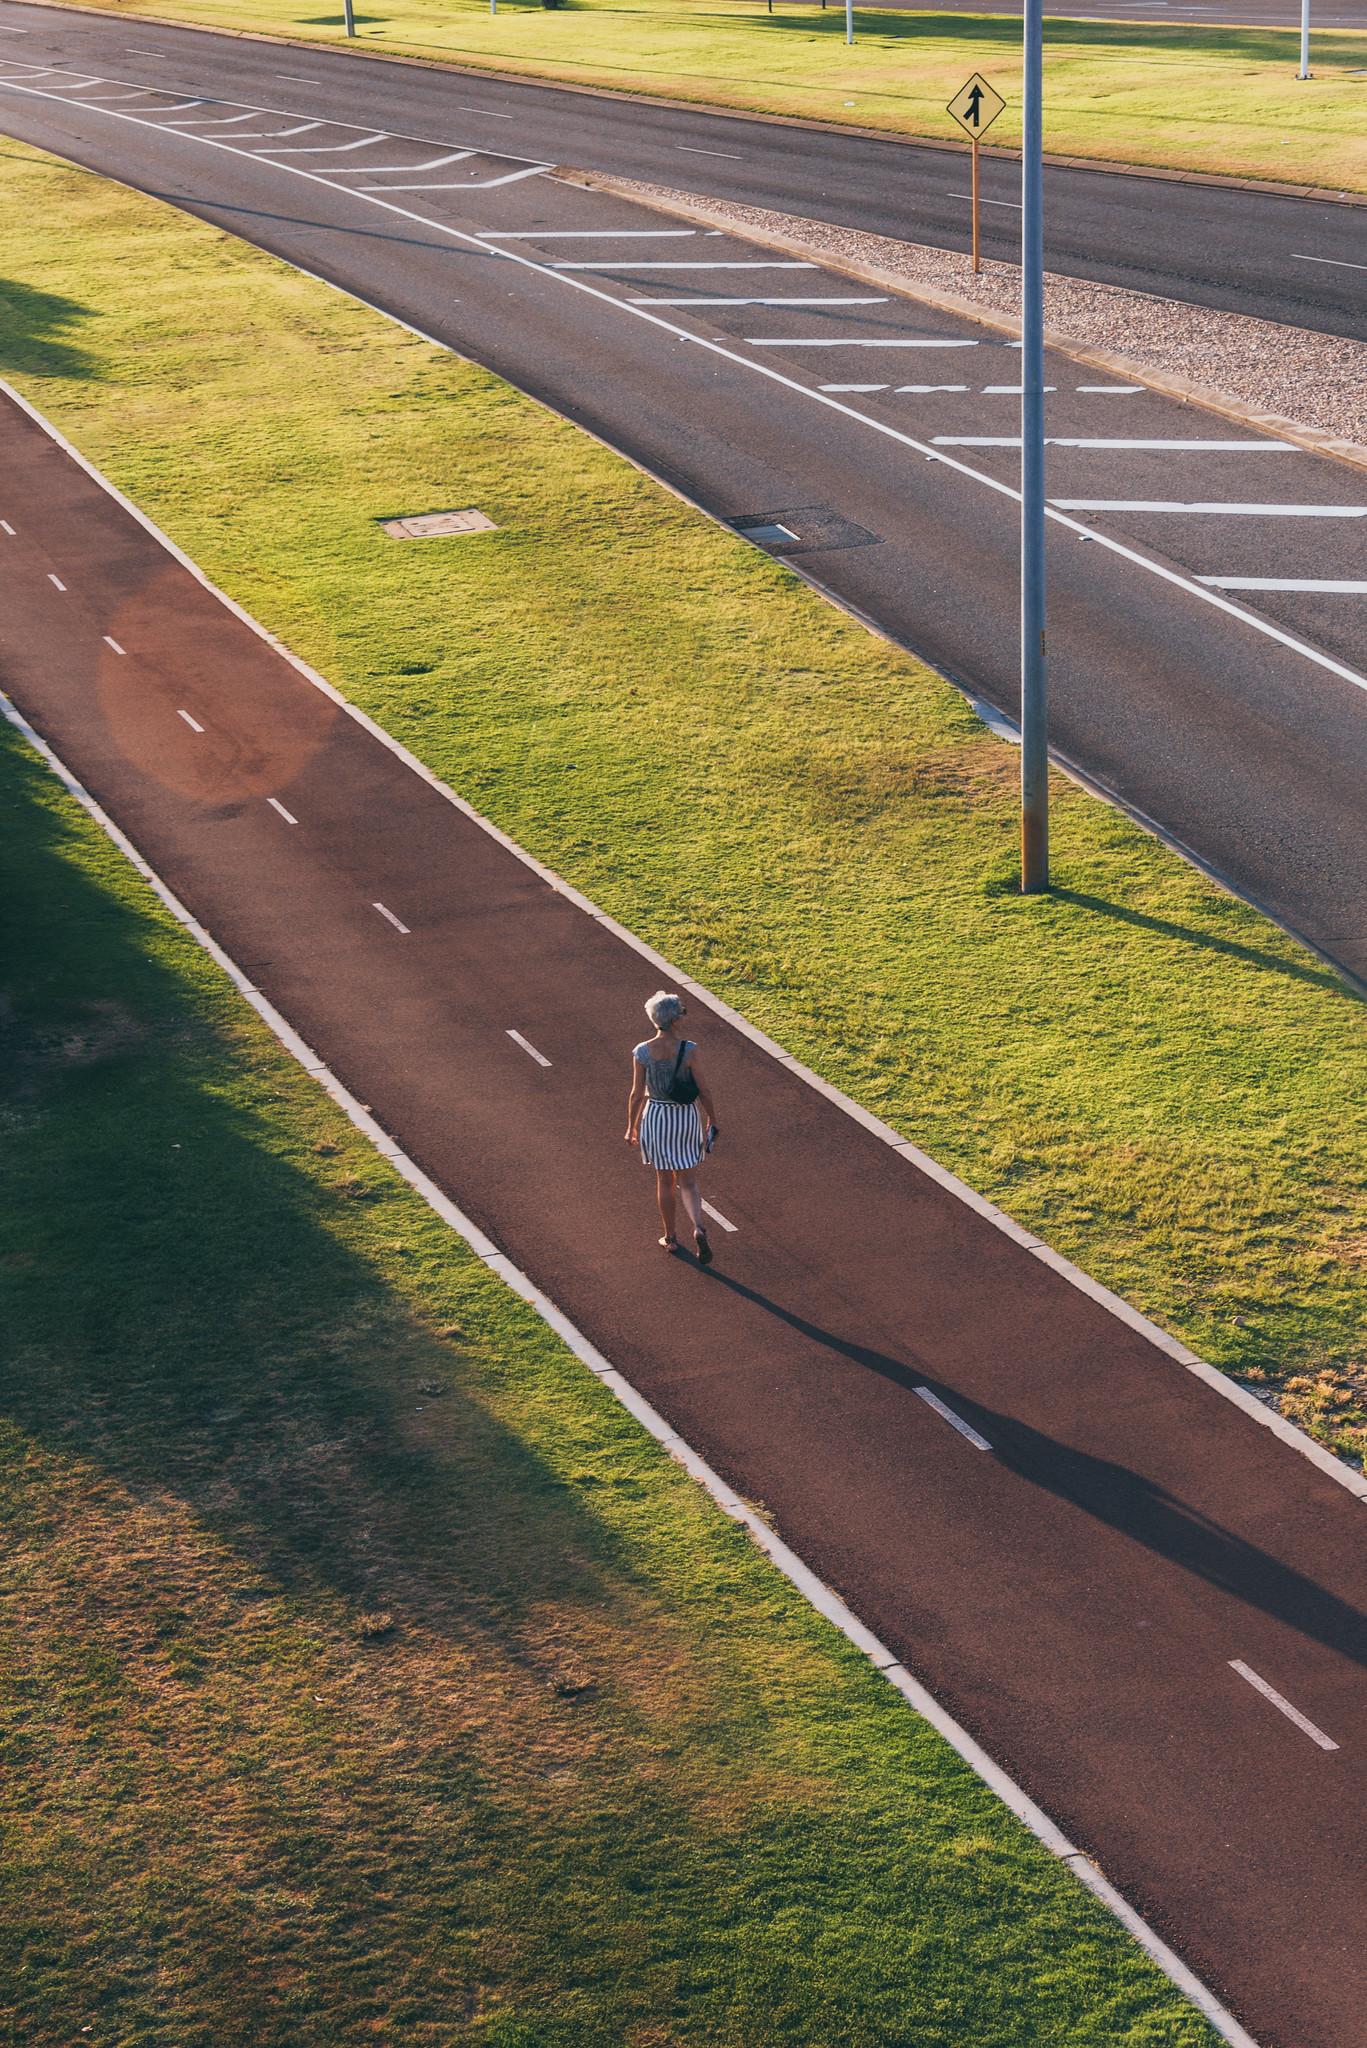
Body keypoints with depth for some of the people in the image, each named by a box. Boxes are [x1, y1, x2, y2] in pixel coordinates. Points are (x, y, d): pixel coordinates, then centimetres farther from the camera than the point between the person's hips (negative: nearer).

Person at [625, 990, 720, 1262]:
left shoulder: (642, 1052, -13)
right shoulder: (689, 1050, -17)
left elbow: (637, 1094, -7)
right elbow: (703, 1091, -10)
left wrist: (631, 1127, 6)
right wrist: (712, 1122, 3)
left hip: (656, 1118, 1)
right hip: (687, 1118, -1)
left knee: (665, 1181, 19)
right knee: (688, 1183, 10)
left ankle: (670, 1238, 29)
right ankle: (698, 1229, -15)